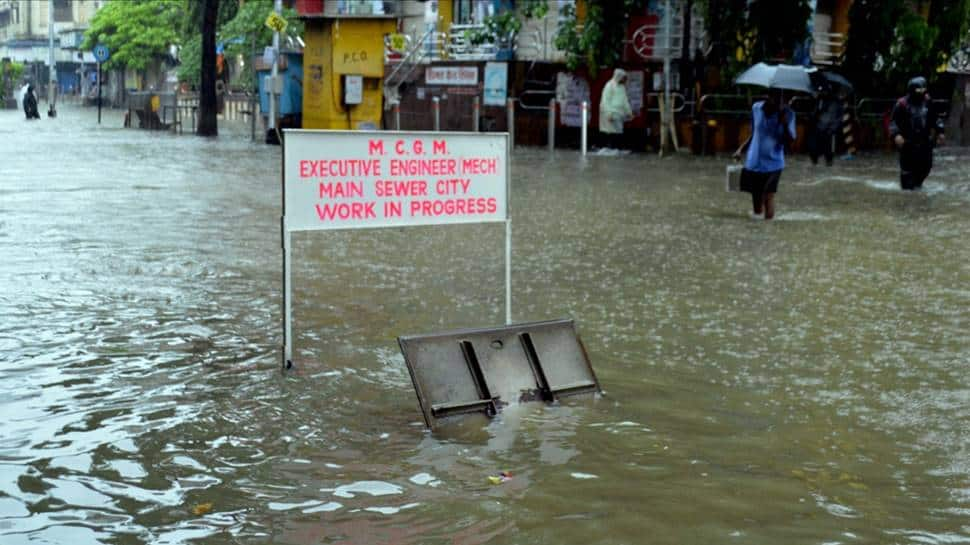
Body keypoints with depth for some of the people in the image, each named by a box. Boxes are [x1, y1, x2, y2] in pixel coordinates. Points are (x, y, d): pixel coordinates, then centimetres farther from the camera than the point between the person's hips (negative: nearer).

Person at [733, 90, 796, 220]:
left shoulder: (787, 113, -7)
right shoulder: (756, 108, 2)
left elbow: (790, 140, -12)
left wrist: (784, 123, -27)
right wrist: (741, 148, 5)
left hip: (773, 164, -3)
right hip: (753, 162, 3)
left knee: (768, 197, -17)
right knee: (756, 199, 9)